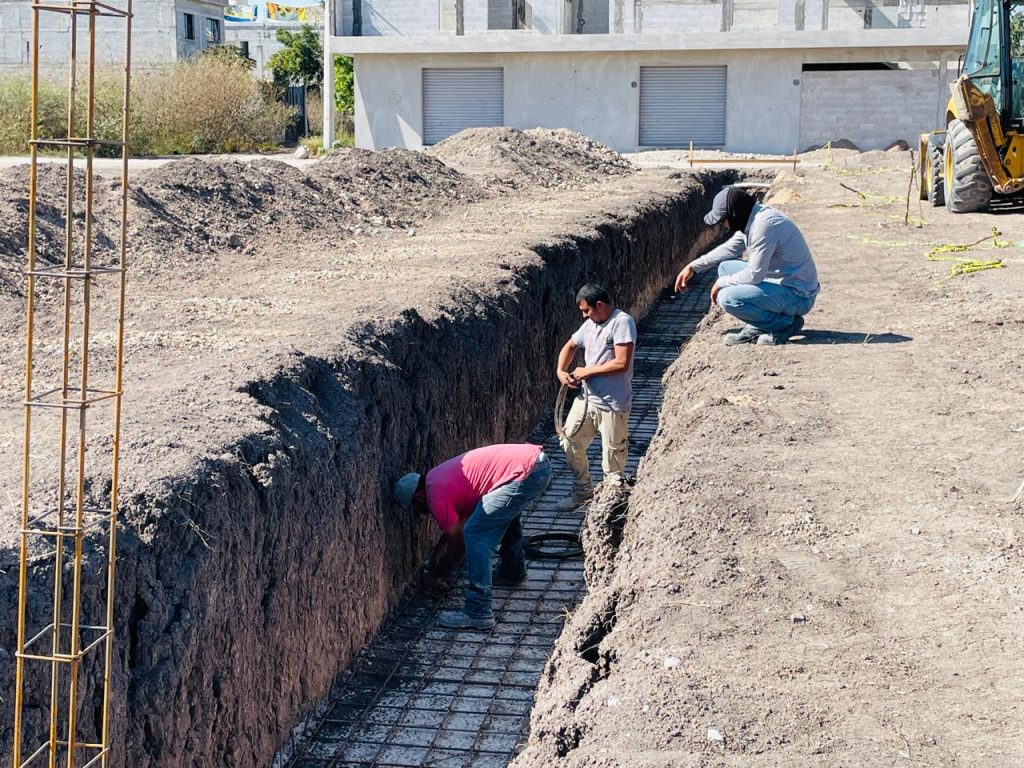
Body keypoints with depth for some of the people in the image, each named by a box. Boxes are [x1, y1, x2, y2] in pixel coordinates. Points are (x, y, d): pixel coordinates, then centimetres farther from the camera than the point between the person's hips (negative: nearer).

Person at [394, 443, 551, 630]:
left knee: (476, 535, -8)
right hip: (539, 462, 10)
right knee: (505, 513, 36)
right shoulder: (438, 477, 24)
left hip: (526, 473, -10)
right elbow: (457, 523, 38)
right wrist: (437, 555, 40)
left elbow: (457, 543, 4)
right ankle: (514, 571, 51)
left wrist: (435, 576, 18)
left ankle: (479, 614, -8)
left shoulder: (437, 497, -4)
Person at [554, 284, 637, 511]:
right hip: (586, 398, 8)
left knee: (612, 459, 3)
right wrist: (561, 371, 4)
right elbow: (570, 346, 23)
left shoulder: (622, 322, -17)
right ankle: (582, 491, 35)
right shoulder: (591, 323, 9)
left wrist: (587, 371, -14)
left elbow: (621, 363, -24)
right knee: (570, 443, 16)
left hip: (612, 405, -8)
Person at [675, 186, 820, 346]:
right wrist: (694, 267, 20)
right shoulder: (751, 219, 6)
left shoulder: (764, 224, -25)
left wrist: (722, 283, -9)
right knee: (725, 267, 12)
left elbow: (754, 275, -25)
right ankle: (756, 327, 9)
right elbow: (730, 248, 24)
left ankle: (785, 324, -7)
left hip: (798, 296, -10)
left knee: (727, 298, -22)